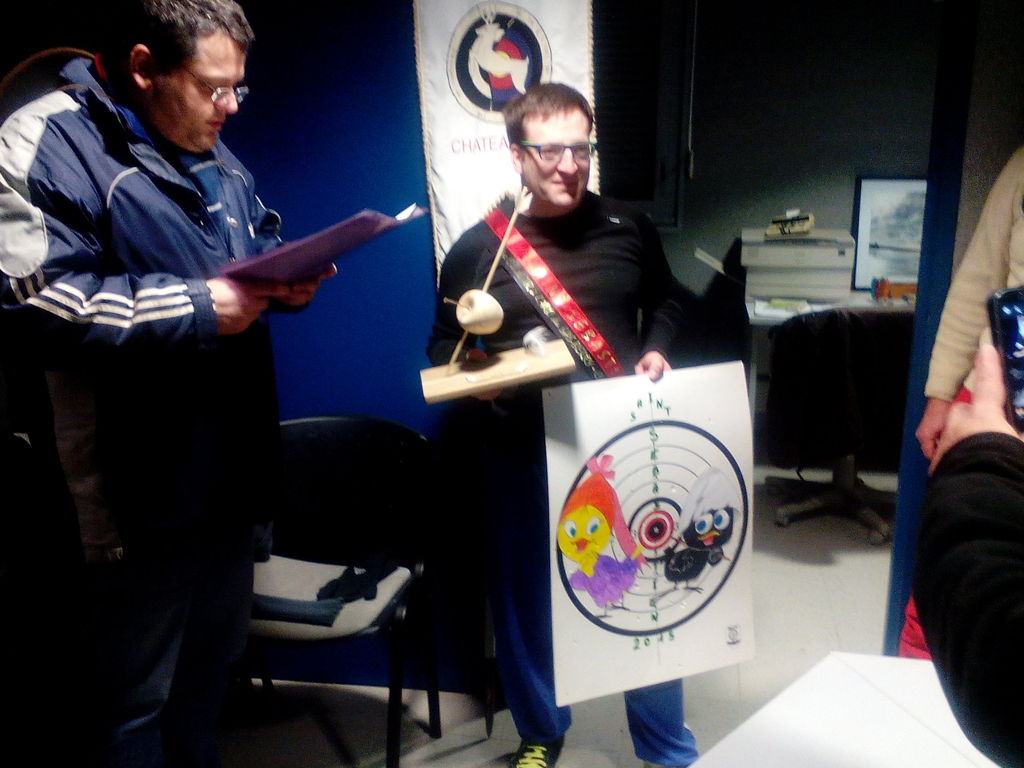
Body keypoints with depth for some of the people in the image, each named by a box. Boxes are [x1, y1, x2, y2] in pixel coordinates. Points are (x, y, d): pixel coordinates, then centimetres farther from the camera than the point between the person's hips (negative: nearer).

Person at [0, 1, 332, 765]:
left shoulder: (212, 155, 14)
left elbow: (261, 240, 23)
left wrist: (285, 278, -1)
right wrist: (196, 308, -23)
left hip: (231, 469, 9)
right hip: (144, 491, -8)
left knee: (215, 655, 24)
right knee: (136, 693, 11)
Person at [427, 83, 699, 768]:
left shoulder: (629, 228, 2)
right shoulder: (477, 247, -1)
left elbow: (667, 302, 18)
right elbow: (443, 346, 7)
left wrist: (656, 350, -1)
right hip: (520, 455, 0)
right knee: (526, 601, 13)